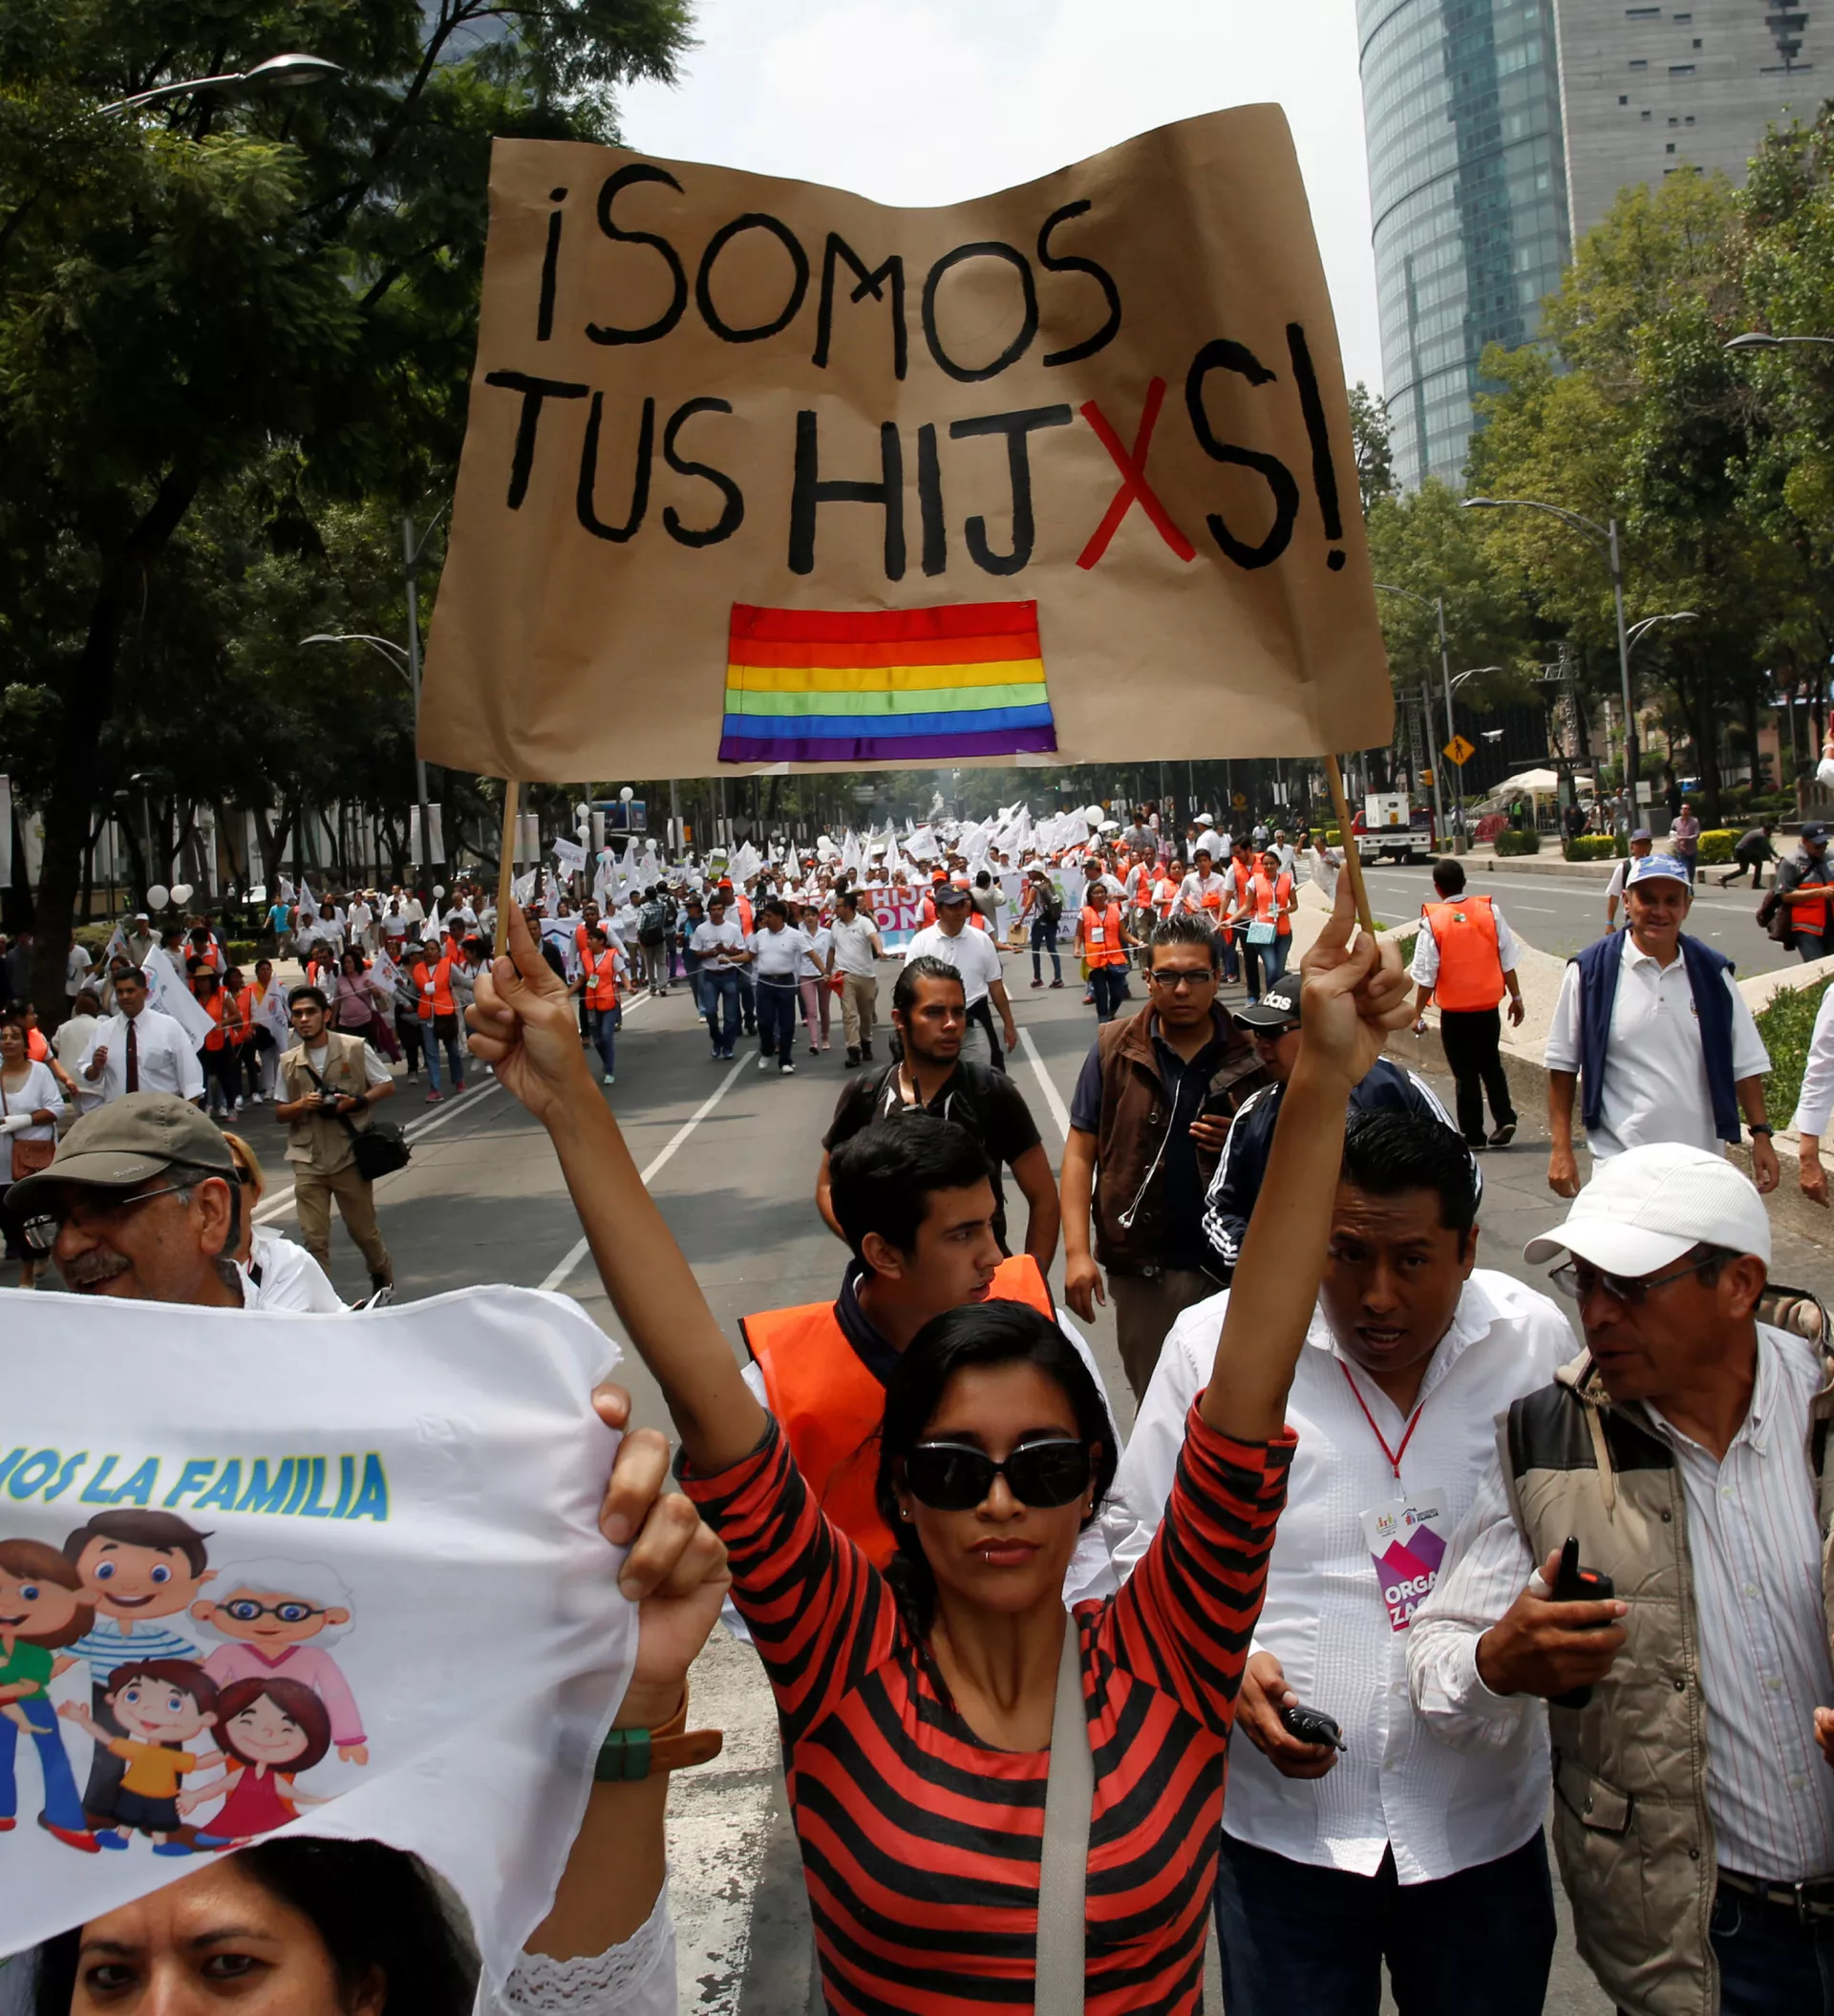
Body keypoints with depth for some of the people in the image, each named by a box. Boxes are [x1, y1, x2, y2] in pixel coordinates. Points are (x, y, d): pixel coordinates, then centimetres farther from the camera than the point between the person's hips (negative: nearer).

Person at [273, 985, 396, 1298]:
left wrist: (355, 1102, -14)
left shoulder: (354, 1048, -2)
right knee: (314, 1239, -3)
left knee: (363, 1229, 11)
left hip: (350, 1155, -2)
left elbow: (387, 1086, 3)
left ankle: (383, 1278, 38)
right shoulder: (288, 1061, 6)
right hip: (308, 1161, 2)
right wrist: (301, 1105, -10)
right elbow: (279, 1112, 12)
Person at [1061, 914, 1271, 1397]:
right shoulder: (1115, 1050, -2)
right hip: (1141, 1267, 0)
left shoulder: (1251, 1055, -3)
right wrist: (1077, 1251, -9)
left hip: (1232, 1265, 0)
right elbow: (1080, 1152, -1)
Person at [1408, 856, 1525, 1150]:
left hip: (1454, 1011, -3)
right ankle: (1505, 1119, 9)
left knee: (1465, 1073, 7)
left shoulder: (1432, 922, -12)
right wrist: (1516, 997, 10)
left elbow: (1426, 977, -11)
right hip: (1488, 1005, 3)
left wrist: (1418, 1013, -2)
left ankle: (1473, 1135, 12)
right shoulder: (1490, 911, -4)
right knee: (1491, 1064, 20)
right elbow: (1507, 960, 0)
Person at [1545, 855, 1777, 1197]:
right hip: (1619, 1163, -3)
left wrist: (1761, 1134, 4)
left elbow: (1745, 1063, 11)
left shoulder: (1711, 973, 5)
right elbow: (1563, 1066, 0)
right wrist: (1561, 1149, -3)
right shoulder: (1590, 972, -4)